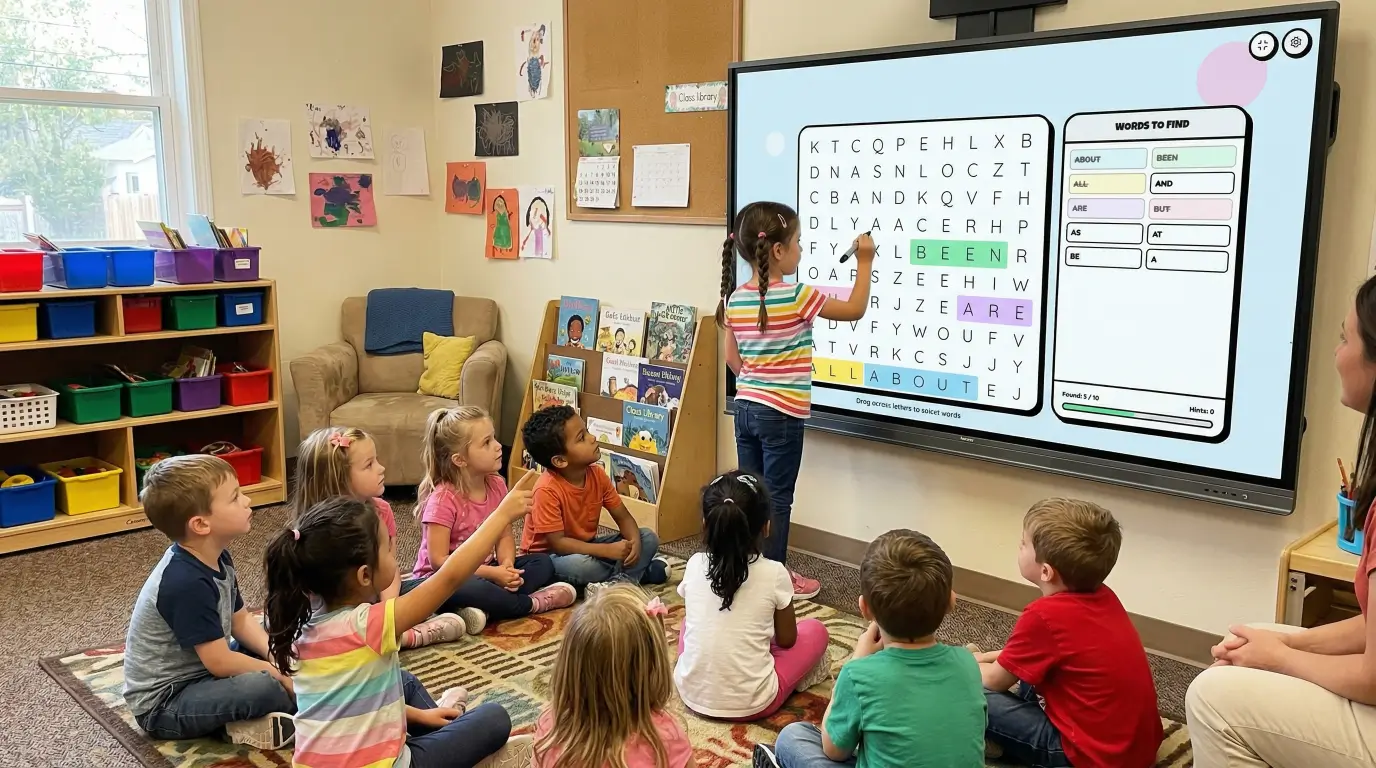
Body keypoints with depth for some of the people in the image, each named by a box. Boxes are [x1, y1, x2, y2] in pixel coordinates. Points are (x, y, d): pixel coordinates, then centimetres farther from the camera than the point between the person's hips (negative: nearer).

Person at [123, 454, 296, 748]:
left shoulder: (216, 558, -1)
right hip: (162, 704, -10)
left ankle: (240, 719, -3)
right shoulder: (186, 583, -30)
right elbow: (220, 662, -26)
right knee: (261, 687, -32)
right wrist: (281, 676, -15)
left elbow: (241, 621, 8)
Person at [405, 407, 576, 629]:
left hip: (483, 571, 8)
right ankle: (534, 603, -16)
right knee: (471, 589, -39)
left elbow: (505, 536, 3)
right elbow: (439, 560, -24)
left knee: (542, 563, -7)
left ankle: (484, 609, -27)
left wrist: (507, 565, -19)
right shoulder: (443, 498, -22)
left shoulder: (496, 485, -3)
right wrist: (492, 574, -27)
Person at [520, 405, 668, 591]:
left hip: (585, 547, 7)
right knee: (580, 565, -39)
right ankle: (638, 570, -14)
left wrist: (634, 542, -22)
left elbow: (623, 517, 0)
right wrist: (608, 551, -33)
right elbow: (557, 543, -28)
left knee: (648, 538, -4)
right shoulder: (548, 490, -28)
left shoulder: (597, 474, -8)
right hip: (550, 556, -6)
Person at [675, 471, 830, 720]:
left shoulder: (694, 565, -5)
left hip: (691, 694, 3)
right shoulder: (774, 574, -13)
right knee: (815, 630, 14)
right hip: (751, 704, -2)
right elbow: (787, 640, 2)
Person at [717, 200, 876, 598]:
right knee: (777, 499, 4)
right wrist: (864, 262, 3)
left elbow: (732, 358, 9)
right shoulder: (797, 296, -16)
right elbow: (855, 310, -5)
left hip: (745, 408, 6)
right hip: (781, 414, -6)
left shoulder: (735, 299, 2)